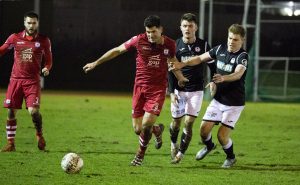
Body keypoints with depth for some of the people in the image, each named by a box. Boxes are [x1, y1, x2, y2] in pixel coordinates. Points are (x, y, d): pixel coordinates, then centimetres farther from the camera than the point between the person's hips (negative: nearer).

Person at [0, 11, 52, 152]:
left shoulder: (43, 41, 3)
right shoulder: (15, 38, 4)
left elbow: (48, 60, 11)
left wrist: (46, 68, -9)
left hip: (32, 81, -2)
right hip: (15, 79, 2)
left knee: (33, 111, -15)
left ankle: (40, 135, 13)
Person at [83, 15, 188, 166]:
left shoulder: (169, 44, -3)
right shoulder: (139, 40, -8)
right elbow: (117, 50, 4)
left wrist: (181, 78, 12)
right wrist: (96, 63, 6)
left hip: (158, 88, -1)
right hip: (140, 86, 1)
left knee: (146, 124, -16)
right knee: (138, 129, 0)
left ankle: (140, 154, 12)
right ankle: (157, 130, 35)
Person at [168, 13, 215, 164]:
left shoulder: (203, 45, -2)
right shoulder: (175, 45, -2)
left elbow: (212, 66, 9)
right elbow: (170, 71, 1)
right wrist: (171, 92, -5)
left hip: (196, 90, -1)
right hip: (179, 90, 1)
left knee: (188, 122, -9)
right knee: (176, 122, 8)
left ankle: (181, 153, 1)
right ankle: (173, 144, 38)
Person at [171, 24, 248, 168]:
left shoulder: (242, 56, -18)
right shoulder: (220, 49, 0)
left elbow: (238, 74, -37)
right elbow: (200, 58, 11)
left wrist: (223, 78, -57)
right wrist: (182, 64, -2)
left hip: (234, 103, -5)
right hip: (218, 99, 5)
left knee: (222, 135, -9)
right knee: (204, 128, -1)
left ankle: (231, 157, 21)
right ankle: (209, 146, 34)